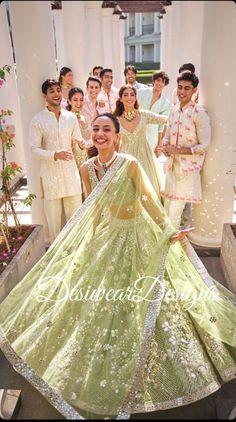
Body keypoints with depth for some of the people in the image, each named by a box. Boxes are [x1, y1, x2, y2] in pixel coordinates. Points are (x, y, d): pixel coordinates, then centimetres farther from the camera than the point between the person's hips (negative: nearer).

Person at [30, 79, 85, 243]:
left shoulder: (71, 117, 5)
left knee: (75, 210, 10)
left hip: (70, 169, 3)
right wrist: (54, 155, -22)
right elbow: (35, 148, -6)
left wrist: (82, 144, -13)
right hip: (50, 171, -2)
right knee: (53, 212, 7)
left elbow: (78, 140, 11)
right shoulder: (37, 120, -4)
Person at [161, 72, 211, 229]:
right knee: (169, 203, 17)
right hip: (173, 164, 7)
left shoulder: (200, 114, -14)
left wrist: (178, 150, -19)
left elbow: (204, 145, -15)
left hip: (188, 167, -7)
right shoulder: (174, 111, 7)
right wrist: (165, 146, -5)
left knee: (175, 208, -8)